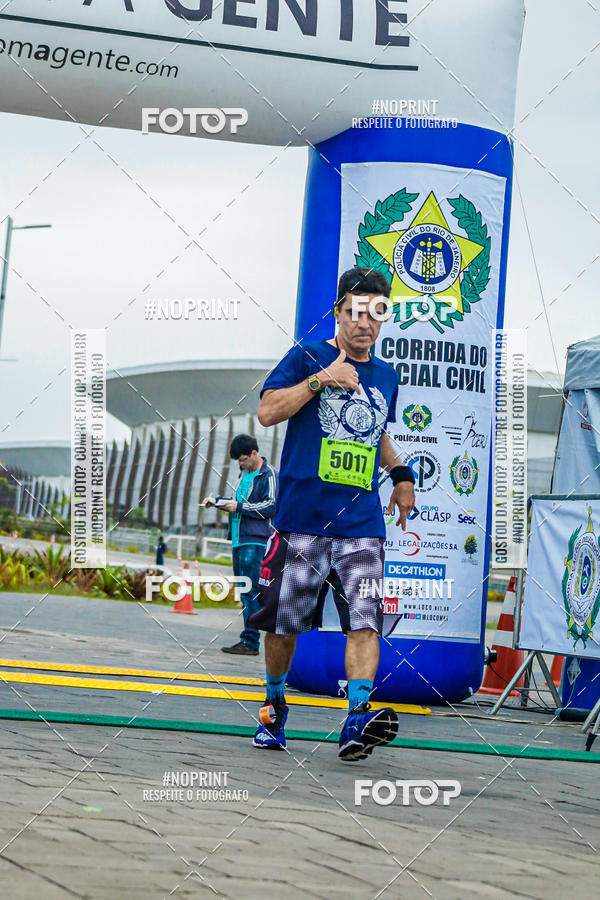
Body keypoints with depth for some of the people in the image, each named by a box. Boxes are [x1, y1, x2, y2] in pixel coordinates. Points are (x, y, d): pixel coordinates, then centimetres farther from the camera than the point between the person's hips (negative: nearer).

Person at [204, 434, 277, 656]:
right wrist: (219, 503, 14)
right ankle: (248, 640, 10)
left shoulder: (269, 475, -6)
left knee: (251, 591, -13)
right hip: (239, 541, 9)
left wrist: (239, 507, -15)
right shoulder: (245, 473, 22)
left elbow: (271, 506, -14)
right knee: (244, 591, 8)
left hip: (256, 542, -9)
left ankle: (250, 641, -15)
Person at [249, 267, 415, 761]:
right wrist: (321, 379, -15)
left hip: (362, 524, 3)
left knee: (364, 621, -15)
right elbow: (267, 411, -9)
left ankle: (358, 721, -22)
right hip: (301, 519, -3)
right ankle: (274, 707, 28)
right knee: (283, 624, 5)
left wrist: (401, 474, 19)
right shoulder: (307, 357, 2)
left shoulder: (386, 376, 16)